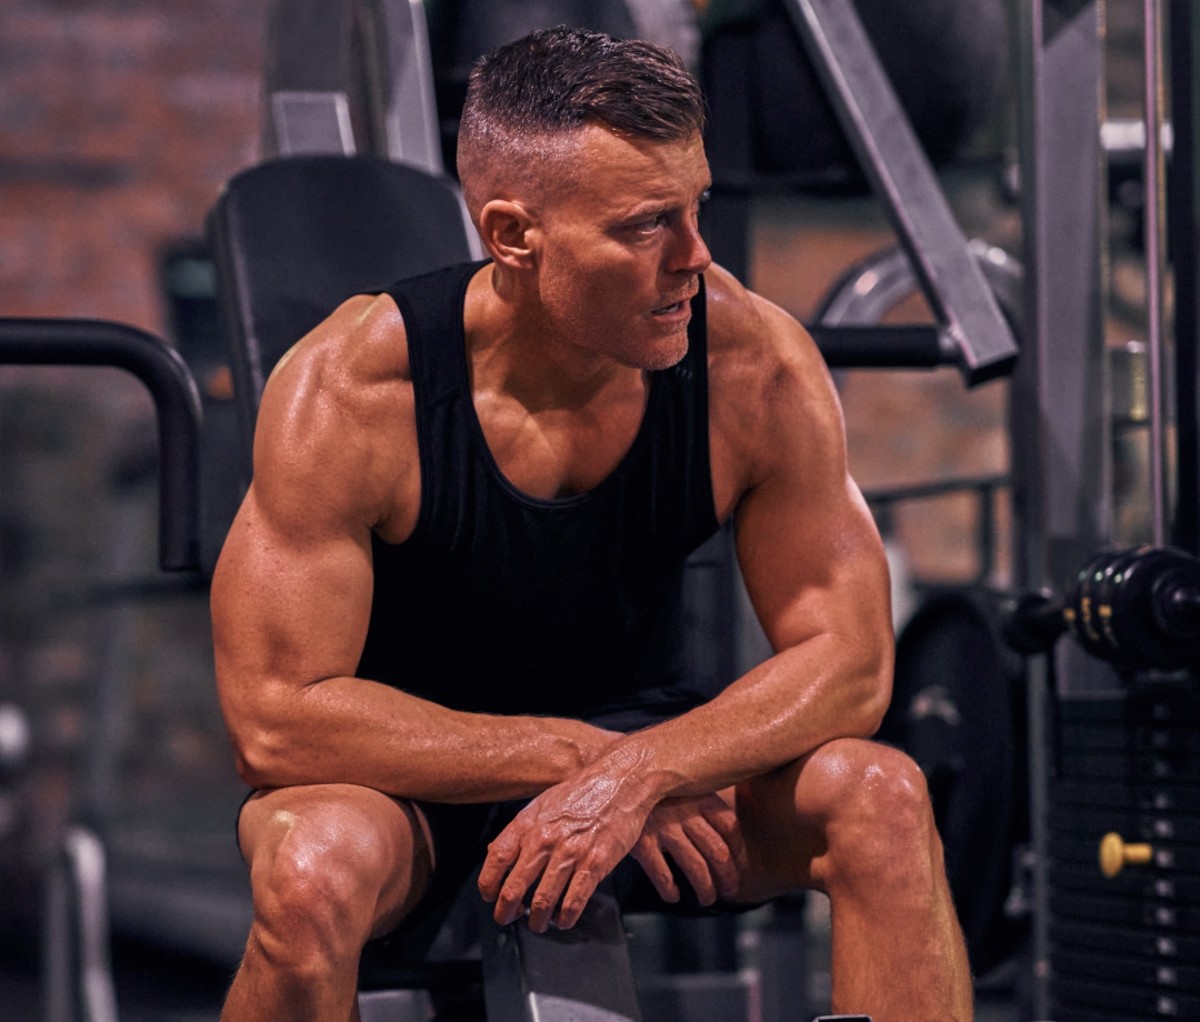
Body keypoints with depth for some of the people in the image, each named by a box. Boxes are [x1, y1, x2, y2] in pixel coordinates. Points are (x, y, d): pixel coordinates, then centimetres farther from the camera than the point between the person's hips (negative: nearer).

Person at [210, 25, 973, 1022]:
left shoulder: (753, 364, -19)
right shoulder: (352, 389, -25)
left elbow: (848, 658, -14)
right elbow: (274, 717, -25)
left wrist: (634, 773, -31)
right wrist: (571, 754, -27)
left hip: (639, 728, 3)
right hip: (409, 758, -2)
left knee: (883, 796, -24)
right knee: (314, 868, -36)